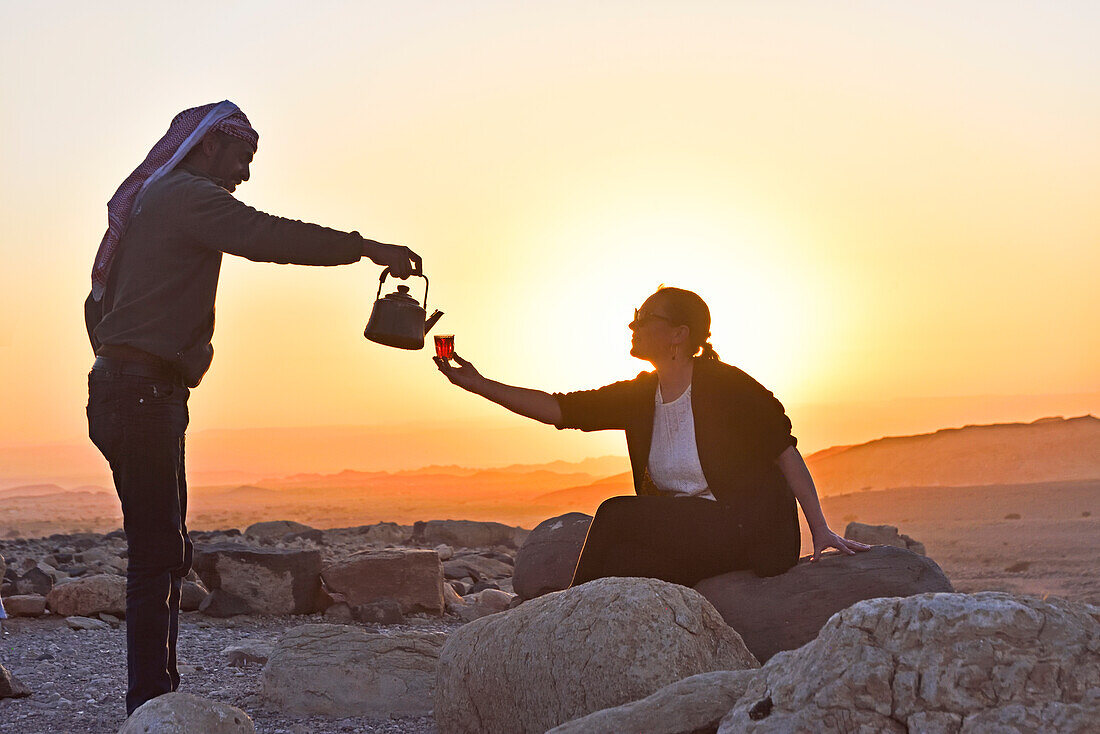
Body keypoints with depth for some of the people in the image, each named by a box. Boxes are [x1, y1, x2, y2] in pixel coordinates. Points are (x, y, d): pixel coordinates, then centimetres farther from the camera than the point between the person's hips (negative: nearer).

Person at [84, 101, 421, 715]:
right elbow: (271, 237, -19)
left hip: (122, 388, 10)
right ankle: (150, 706, -11)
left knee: (165, 553, 12)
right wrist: (367, 248, -15)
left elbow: (99, 304, 26)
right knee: (159, 555, -11)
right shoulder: (188, 196, -6)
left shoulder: (146, 201, 24)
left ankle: (156, 701, 16)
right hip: (146, 393, -10)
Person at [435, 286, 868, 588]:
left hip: (750, 532, -6)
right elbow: (559, 409, 5)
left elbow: (785, 451, -10)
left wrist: (820, 529, -15)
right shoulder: (640, 396, 7)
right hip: (687, 532, 6)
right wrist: (478, 384, 0)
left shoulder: (726, 386, -12)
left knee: (616, 517, -16)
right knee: (624, 563, -21)